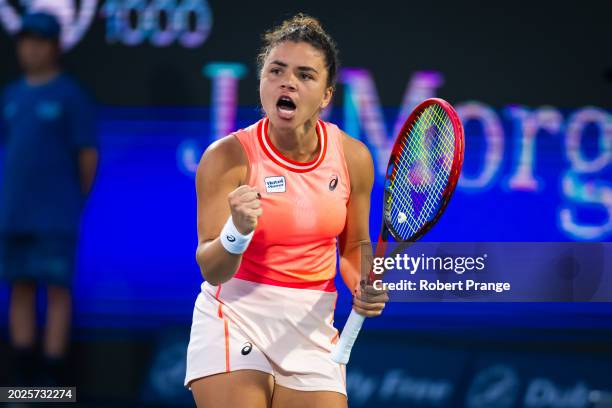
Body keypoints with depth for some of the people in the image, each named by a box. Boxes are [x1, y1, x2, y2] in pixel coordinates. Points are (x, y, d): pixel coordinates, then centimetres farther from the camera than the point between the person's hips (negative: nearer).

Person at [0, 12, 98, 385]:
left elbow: (89, 154, -4)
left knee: (57, 288, -4)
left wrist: (78, 203, 0)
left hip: (56, 215, -6)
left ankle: (52, 379, -3)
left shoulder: (71, 96, -4)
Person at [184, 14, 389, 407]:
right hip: (237, 321, -3)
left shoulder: (353, 157, -3)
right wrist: (237, 232, -37)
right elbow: (212, 270, -16)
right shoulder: (228, 157, -14)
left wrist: (365, 287, -6)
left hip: (313, 329, 3)